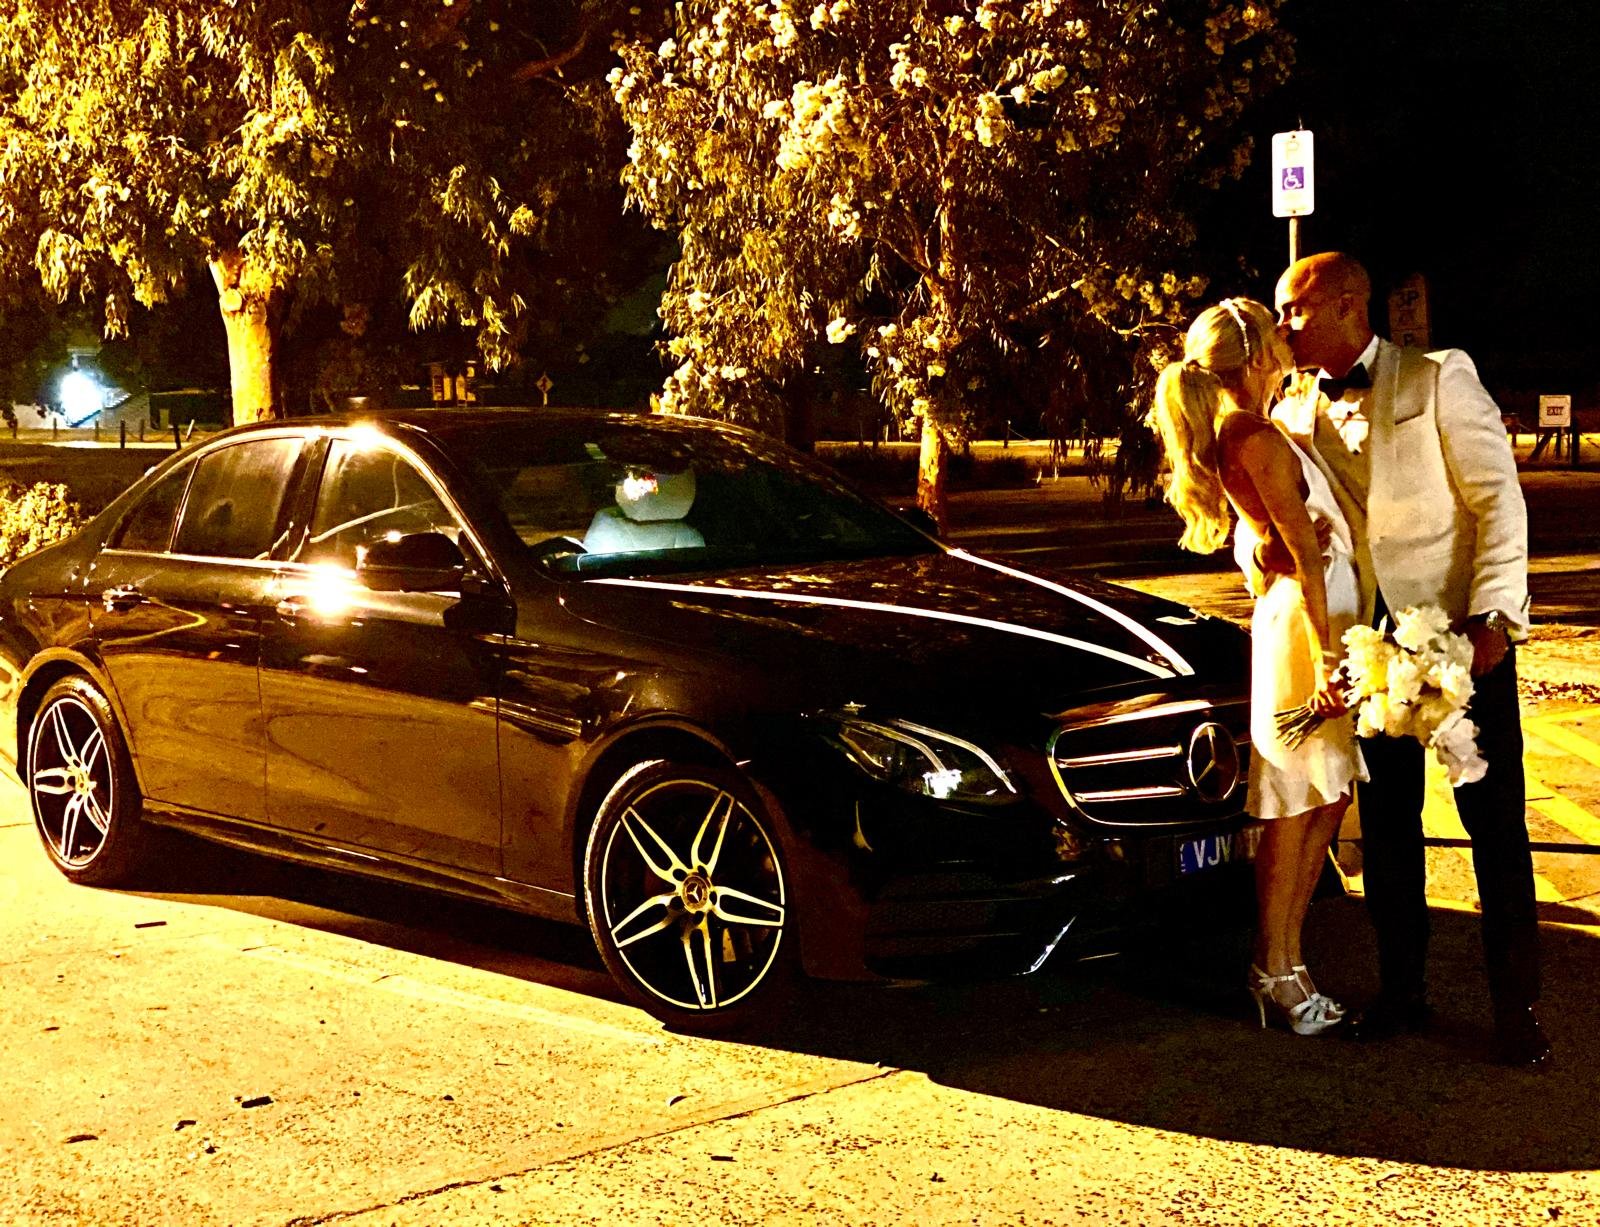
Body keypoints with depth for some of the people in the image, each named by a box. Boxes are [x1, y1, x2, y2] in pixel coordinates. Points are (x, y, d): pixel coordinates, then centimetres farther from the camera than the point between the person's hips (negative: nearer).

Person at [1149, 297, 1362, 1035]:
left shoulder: (1232, 435, 14)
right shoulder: (1257, 438, -16)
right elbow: (1303, 550, -20)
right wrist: (1327, 652, -22)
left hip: (1320, 618, 10)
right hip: (1306, 622, -10)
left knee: (1325, 802, 13)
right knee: (1297, 809, -2)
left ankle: (1283, 963, 19)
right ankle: (1275, 972, 6)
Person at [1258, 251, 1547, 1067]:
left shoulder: (1439, 380, -4)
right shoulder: (1293, 414, 9)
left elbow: (1497, 496, -8)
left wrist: (1492, 616, -18)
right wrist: (1262, 544, -12)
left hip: (1461, 631, -4)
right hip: (1367, 640, 4)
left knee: (1496, 823, 0)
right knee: (1386, 823, 10)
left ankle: (1516, 1007, 9)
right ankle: (1402, 991, 22)